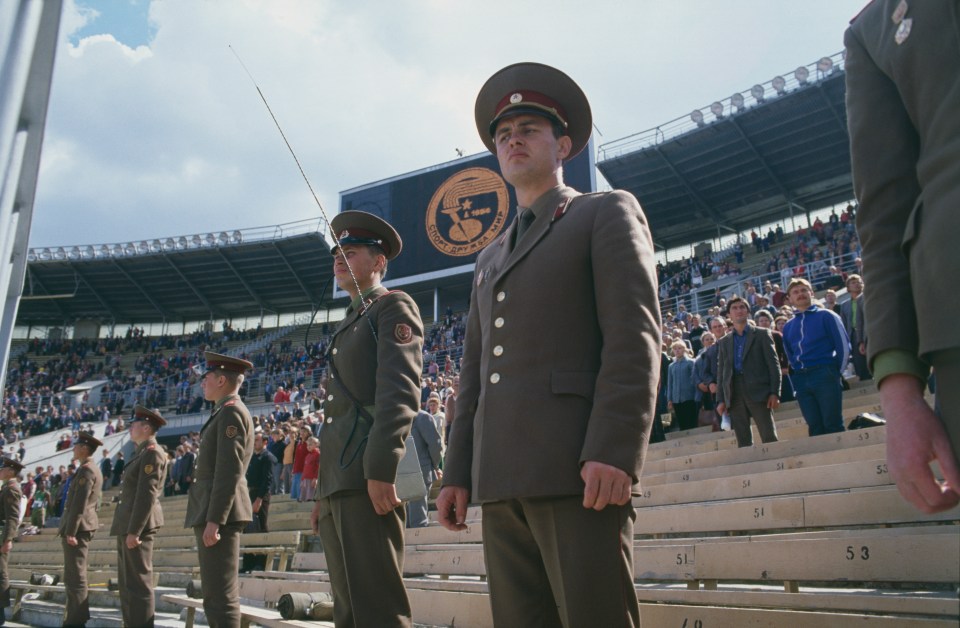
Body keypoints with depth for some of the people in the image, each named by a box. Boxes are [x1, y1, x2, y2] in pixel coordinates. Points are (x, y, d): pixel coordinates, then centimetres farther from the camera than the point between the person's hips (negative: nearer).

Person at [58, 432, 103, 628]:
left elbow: (80, 503, -20)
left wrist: (70, 531, -21)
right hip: (81, 527, 11)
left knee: (75, 577, -7)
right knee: (73, 577, 16)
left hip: (77, 527, -11)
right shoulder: (92, 469, 18)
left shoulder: (86, 469, -13)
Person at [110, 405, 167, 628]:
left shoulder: (152, 452, -12)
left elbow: (147, 495, -19)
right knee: (127, 583, 15)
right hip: (129, 525, 10)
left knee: (138, 583, -7)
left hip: (138, 525, -10)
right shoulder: (140, 453, 19)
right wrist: (126, 529, 18)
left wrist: (134, 530, -22)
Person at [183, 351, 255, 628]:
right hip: (212, 513, 10)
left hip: (220, 514, -10)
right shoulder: (224, 412, 21)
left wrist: (214, 520, -22)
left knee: (221, 596, -9)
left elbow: (229, 470, -19)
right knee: (215, 596, 13)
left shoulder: (231, 411, -10)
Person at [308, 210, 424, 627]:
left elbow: (400, 392, -14)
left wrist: (381, 469, -23)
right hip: (338, 483, 9)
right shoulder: (350, 324, 26)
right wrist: (324, 491, 20)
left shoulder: (393, 307, 0)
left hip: (368, 480, -9)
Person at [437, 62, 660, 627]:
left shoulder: (607, 214, 7)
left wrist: (614, 453, -18)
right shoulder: (492, 258, 26)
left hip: (579, 472, -6)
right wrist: (458, 472, 13)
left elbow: (636, 337, -7)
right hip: (501, 480, 6)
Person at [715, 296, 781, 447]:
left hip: (758, 392, -3)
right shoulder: (723, 342, 17)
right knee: (743, 442, 3)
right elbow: (720, 372, 14)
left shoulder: (762, 334, 9)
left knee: (769, 439, -6)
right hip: (734, 395, 3)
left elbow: (774, 364, 2)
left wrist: (774, 393, -7)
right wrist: (720, 400, 6)